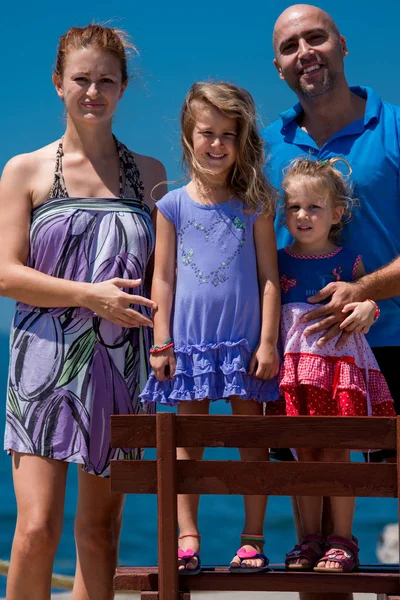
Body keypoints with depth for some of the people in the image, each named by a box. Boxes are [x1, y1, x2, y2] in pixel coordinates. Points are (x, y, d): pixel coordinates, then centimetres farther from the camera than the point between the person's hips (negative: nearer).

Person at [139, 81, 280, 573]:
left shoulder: (254, 204, 3)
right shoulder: (173, 205, 4)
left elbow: (269, 276, 3)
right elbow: (163, 279, 5)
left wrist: (268, 342, -3)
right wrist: (161, 343, -1)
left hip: (244, 342, 0)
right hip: (190, 341, 0)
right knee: (188, 440, 3)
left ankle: (252, 538, 10)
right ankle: (187, 538, 8)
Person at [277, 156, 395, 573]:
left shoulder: (349, 262, 5)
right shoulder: (277, 263, 8)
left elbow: (369, 301, 6)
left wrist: (366, 310, -16)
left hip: (340, 362, -2)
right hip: (294, 363, 2)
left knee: (335, 452, -3)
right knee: (304, 453, 5)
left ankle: (342, 540, 5)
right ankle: (310, 538, 14)